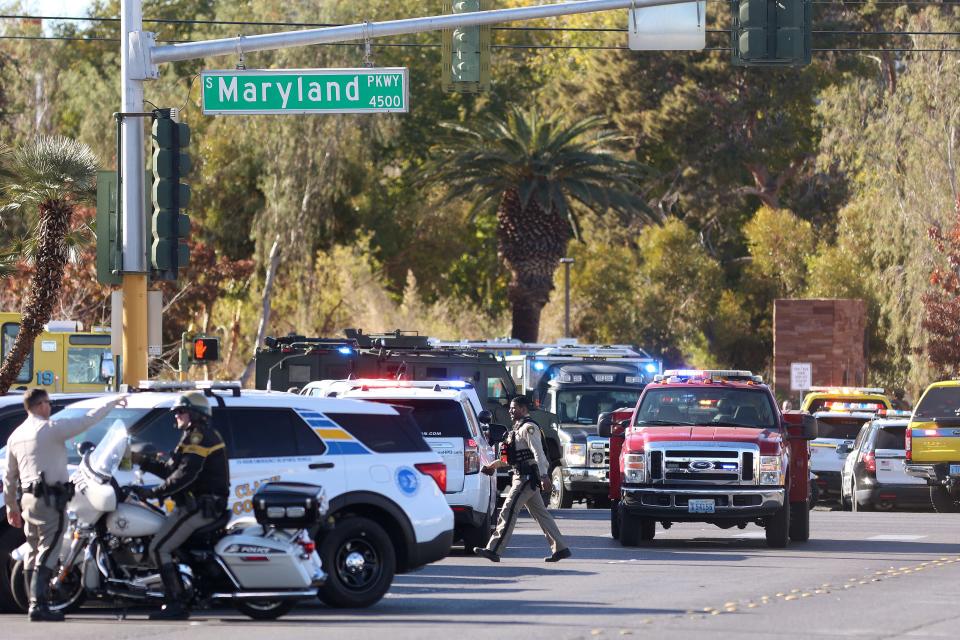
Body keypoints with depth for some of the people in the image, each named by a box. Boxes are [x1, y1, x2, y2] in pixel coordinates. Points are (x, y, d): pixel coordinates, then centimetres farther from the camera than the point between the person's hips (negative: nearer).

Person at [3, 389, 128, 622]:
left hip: (28, 498, 8)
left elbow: (10, 476, 18)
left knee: (34, 553, 13)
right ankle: (39, 605, -17)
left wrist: (11, 505, 26)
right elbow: (87, 421, -9)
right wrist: (112, 402, 3)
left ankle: (34, 604, 15)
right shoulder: (50, 428, -10)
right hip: (50, 499, -8)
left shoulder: (15, 436, 12)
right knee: (48, 553, -10)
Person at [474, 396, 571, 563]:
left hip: (527, 478, -11)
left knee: (508, 512, -10)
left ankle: (494, 550, -11)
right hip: (522, 476, 11)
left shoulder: (528, 428, -12)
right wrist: (494, 465, 20)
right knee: (540, 513, 11)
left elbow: (538, 453, -22)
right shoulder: (518, 428, 20)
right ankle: (560, 548, 13)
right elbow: (513, 457, 28)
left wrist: (544, 476, -30)